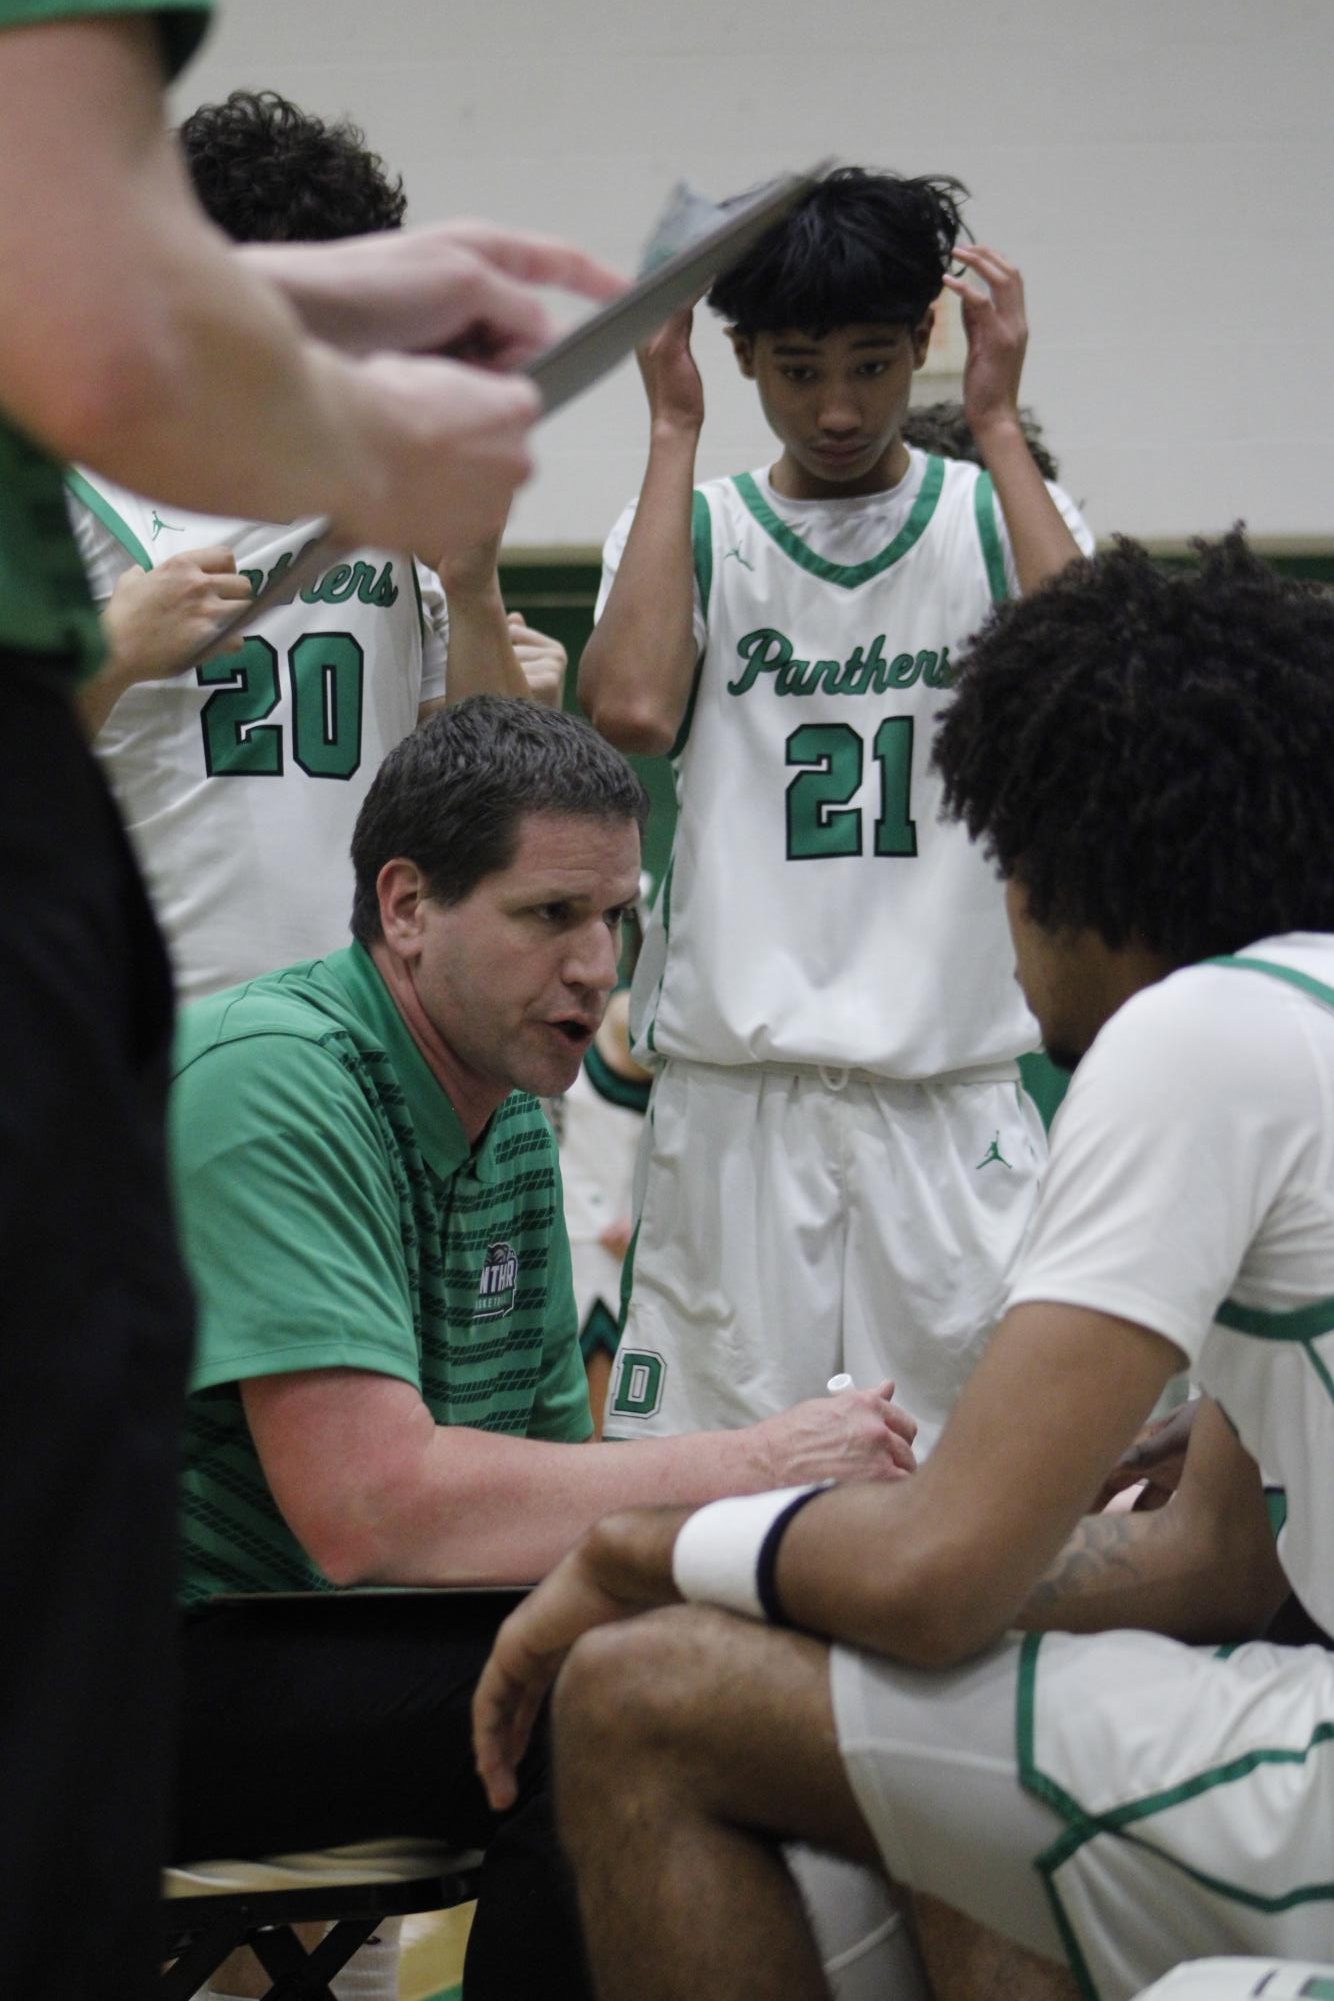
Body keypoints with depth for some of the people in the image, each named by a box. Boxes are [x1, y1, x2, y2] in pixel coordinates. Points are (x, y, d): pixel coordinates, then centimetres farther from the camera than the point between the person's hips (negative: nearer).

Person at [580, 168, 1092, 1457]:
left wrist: (997, 425, -7)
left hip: (955, 1095, 0)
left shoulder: (1001, 517, 8)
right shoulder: (690, 530, 8)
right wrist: (673, 432, -5)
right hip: (735, 1094, 0)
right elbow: (631, 708, -14)